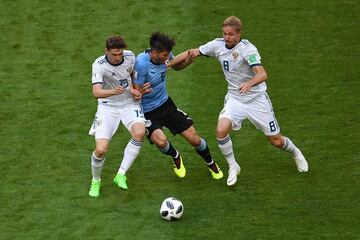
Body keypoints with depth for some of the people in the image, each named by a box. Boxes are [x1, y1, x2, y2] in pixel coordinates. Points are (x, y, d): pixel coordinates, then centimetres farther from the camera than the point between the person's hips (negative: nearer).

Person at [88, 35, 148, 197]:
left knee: (140, 133, -30)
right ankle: (95, 181, 15)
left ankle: (121, 175, -17)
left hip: (129, 104, 2)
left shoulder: (130, 56, -8)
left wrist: (132, 88, -2)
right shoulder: (99, 65, -20)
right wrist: (113, 91, -51)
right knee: (101, 150, -17)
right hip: (108, 107, -2)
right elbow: (96, 92, -32)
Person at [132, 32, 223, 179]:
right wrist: (141, 92, -47)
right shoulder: (141, 63, -29)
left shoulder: (165, 55, -10)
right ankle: (175, 157, 8)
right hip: (146, 111, -5)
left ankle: (211, 164, 33)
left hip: (165, 104, 5)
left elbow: (177, 66, 15)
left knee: (194, 139, 2)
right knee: (160, 141, -30)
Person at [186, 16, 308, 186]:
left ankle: (296, 153, 40)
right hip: (235, 99, 4)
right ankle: (233, 167, -2)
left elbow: (262, 74, -35)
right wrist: (193, 53, -22)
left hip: (257, 99, -4)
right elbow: (195, 53, 3)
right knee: (221, 130, -24)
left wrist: (249, 83, -56)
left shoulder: (247, 49, -23)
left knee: (276, 141, 5)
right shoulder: (218, 45, -6)